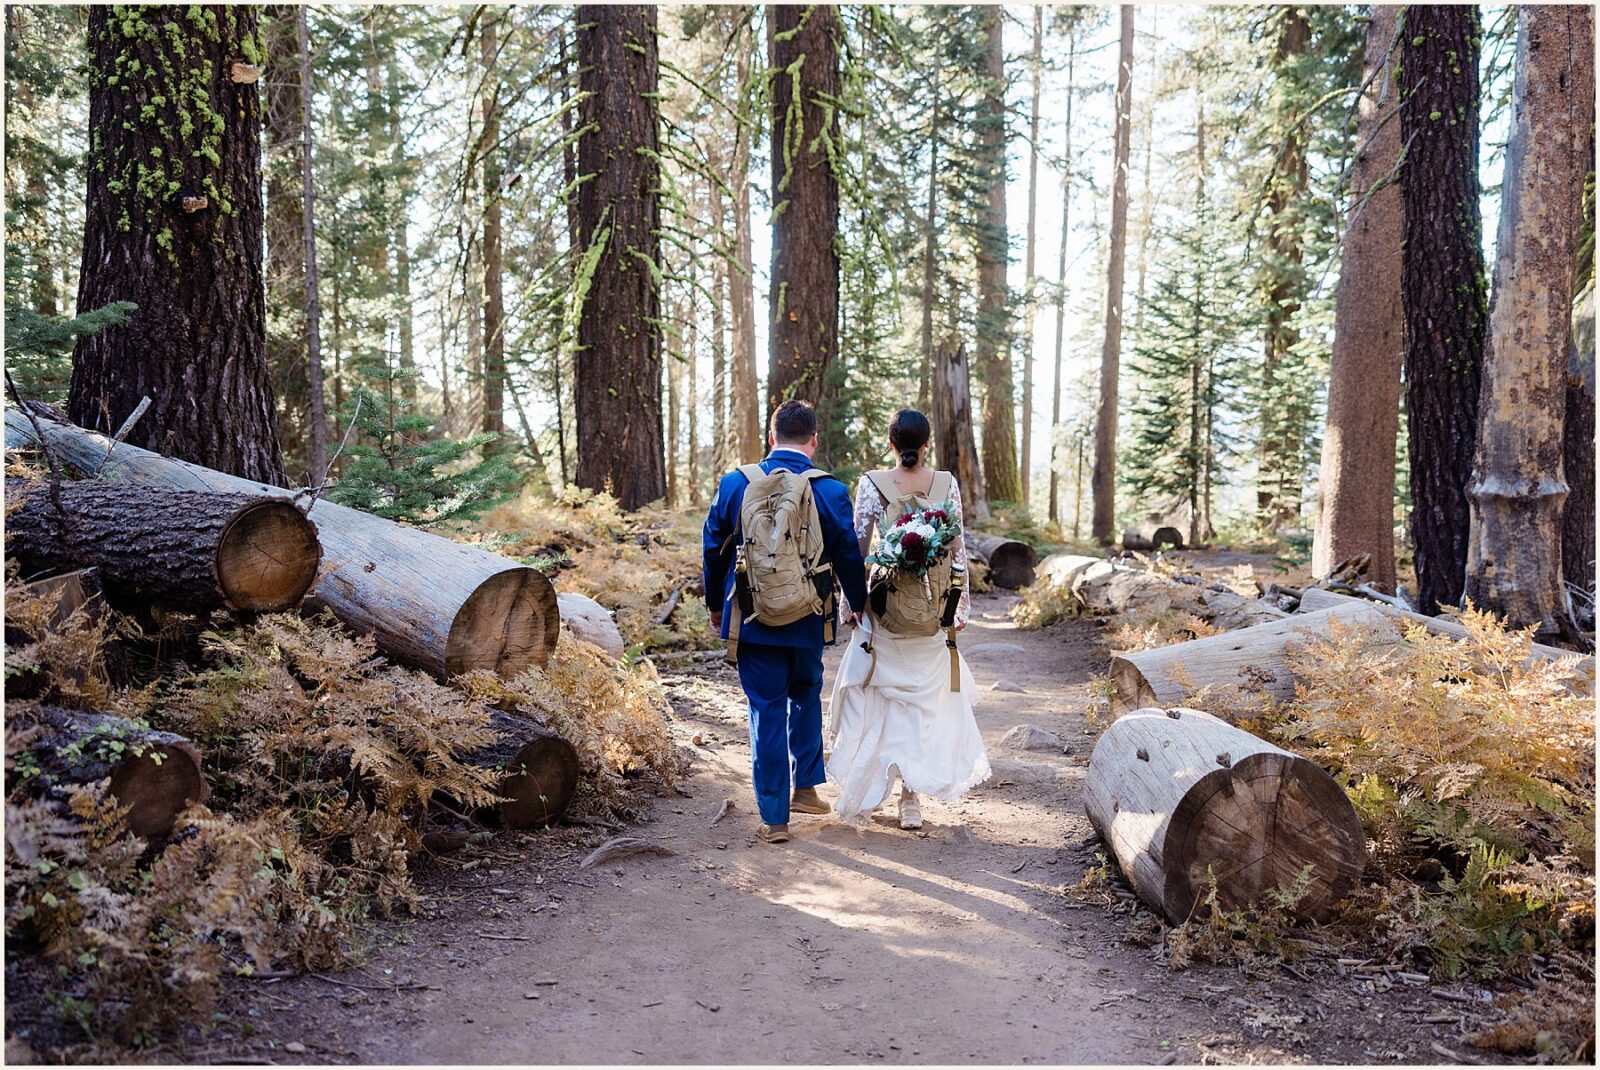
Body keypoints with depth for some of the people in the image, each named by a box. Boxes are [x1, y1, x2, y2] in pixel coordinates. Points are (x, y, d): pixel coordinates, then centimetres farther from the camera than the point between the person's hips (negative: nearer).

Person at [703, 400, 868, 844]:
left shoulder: (735, 483, -5)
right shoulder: (831, 491, -8)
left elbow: (714, 549, 3)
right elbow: (848, 556, 1)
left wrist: (715, 605, 18)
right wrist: (858, 605, 19)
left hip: (751, 620, 0)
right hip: (808, 621, 0)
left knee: (766, 711, 7)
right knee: (805, 696, 25)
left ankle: (774, 817, 10)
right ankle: (805, 787, 27)